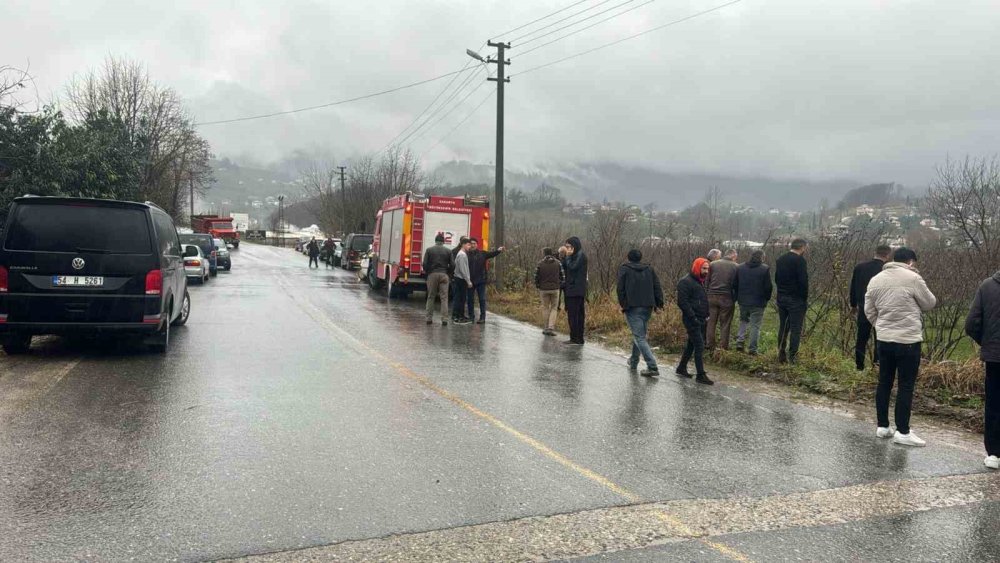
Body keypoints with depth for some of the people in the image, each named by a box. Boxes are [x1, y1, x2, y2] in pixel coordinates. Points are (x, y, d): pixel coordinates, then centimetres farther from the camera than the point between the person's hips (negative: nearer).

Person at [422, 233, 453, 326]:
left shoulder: (429, 250, 2)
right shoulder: (448, 251, 3)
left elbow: (425, 264, -3)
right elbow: (451, 265, 0)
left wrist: (427, 272, 13)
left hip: (432, 275, 0)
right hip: (444, 275, 0)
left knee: (430, 297, 9)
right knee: (444, 298, 0)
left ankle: (429, 318, 8)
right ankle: (444, 319, -6)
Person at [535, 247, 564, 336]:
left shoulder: (540, 264, -4)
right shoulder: (558, 263, -1)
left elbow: (536, 277, -3)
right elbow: (563, 276, -2)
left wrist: (538, 287, 12)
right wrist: (560, 285, 13)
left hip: (543, 289, 0)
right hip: (555, 289, 0)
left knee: (545, 308, 14)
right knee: (554, 308, 9)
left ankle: (547, 328, 16)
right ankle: (551, 328, -5)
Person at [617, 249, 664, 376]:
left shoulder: (624, 269, 2)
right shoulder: (649, 269, 13)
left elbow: (621, 289, -6)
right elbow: (657, 287, 7)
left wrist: (622, 304, 1)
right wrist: (659, 303, 7)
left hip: (632, 308, -5)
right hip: (647, 307, 5)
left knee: (639, 337, -8)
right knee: (639, 334, 21)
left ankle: (652, 367, -19)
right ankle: (633, 362, 33)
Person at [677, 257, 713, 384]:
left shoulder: (700, 281, 16)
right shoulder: (686, 282, -13)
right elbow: (682, 302, -19)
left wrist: (706, 315, 13)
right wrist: (693, 317, -20)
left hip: (701, 320, 9)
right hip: (692, 321, -9)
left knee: (692, 345, 16)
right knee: (699, 346, -9)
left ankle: (681, 368, 28)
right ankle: (700, 375, -5)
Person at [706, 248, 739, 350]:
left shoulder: (712, 264, 5)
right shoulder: (736, 267, -3)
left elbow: (706, 282, 5)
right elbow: (737, 284, -1)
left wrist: (707, 295, 10)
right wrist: (734, 299, 7)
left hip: (712, 297, 2)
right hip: (727, 298, -2)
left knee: (711, 322, 9)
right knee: (725, 324, 5)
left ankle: (709, 345, 11)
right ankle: (725, 347, 7)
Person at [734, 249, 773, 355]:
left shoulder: (741, 267, 4)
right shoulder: (765, 269, -10)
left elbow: (735, 285, 8)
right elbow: (768, 287, -9)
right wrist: (766, 299, 8)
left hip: (743, 302, 4)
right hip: (758, 303, -4)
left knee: (743, 321, 22)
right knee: (755, 326, 3)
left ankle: (740, 342, 8)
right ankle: (753, 349, 5)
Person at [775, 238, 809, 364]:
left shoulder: (780, 259, 11)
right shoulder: (800, 260, -13)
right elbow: (803, 281, -16)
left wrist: (782, 290, 15)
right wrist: (805, 298, -6)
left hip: (781, 298, 7)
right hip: (795, 299, -7)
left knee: (783, 327, 13)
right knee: (796, 329, -2)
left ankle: (781, 356, 16)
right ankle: (792, 357, -3)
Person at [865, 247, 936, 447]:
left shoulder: (876, 280, 7)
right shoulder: (912, 278, -12)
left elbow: (869, 310, 10)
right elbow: (930, 303, 1)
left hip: (884, 339, 6)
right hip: (908, 340, -6)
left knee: (884, 382, 13)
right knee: (906, 386, 1)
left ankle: (882, 426, 19)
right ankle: (902, 432, 4)